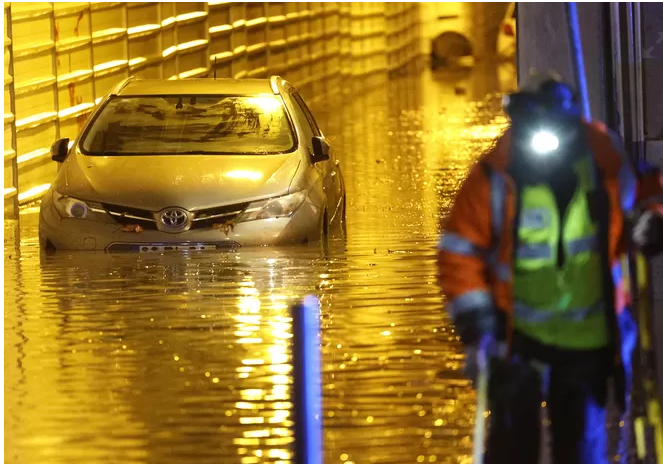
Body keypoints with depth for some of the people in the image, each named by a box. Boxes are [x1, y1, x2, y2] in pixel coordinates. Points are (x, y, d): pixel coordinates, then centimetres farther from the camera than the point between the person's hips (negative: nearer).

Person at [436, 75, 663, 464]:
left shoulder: (610, 162, -8)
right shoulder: (496, 176, -12)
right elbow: (460, 252, -4)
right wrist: (474, 316, -11)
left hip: (590, 339, 1)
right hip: (519, 339, -1)